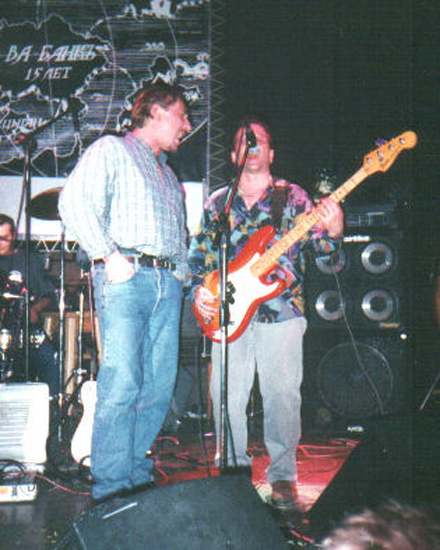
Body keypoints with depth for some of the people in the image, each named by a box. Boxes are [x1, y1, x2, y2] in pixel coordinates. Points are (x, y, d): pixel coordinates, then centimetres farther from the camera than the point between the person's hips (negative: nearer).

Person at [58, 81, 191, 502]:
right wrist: (108, 255, -15)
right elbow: (74, 202, -8)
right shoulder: (111, 151, 6)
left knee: (160, 385, 2)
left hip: (167, 282, 7)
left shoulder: (169, 175, 29)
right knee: (122, 383, -14)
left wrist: (182, 272, 14)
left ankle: (137, 473, 12)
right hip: (124, 278, -7)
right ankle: (111, 487, -11)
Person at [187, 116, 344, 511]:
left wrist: (332, 232, -20)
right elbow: (198, 254, 18)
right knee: (226, 398, 1)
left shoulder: (292, 197, 10)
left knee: (282, 395, -6)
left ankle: (282, 476, 7)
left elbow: (317, 243, 2)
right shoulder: (218, 203, 17)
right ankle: (234, 469, 17)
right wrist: (198, 289, 0)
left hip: (280, 312, -2)